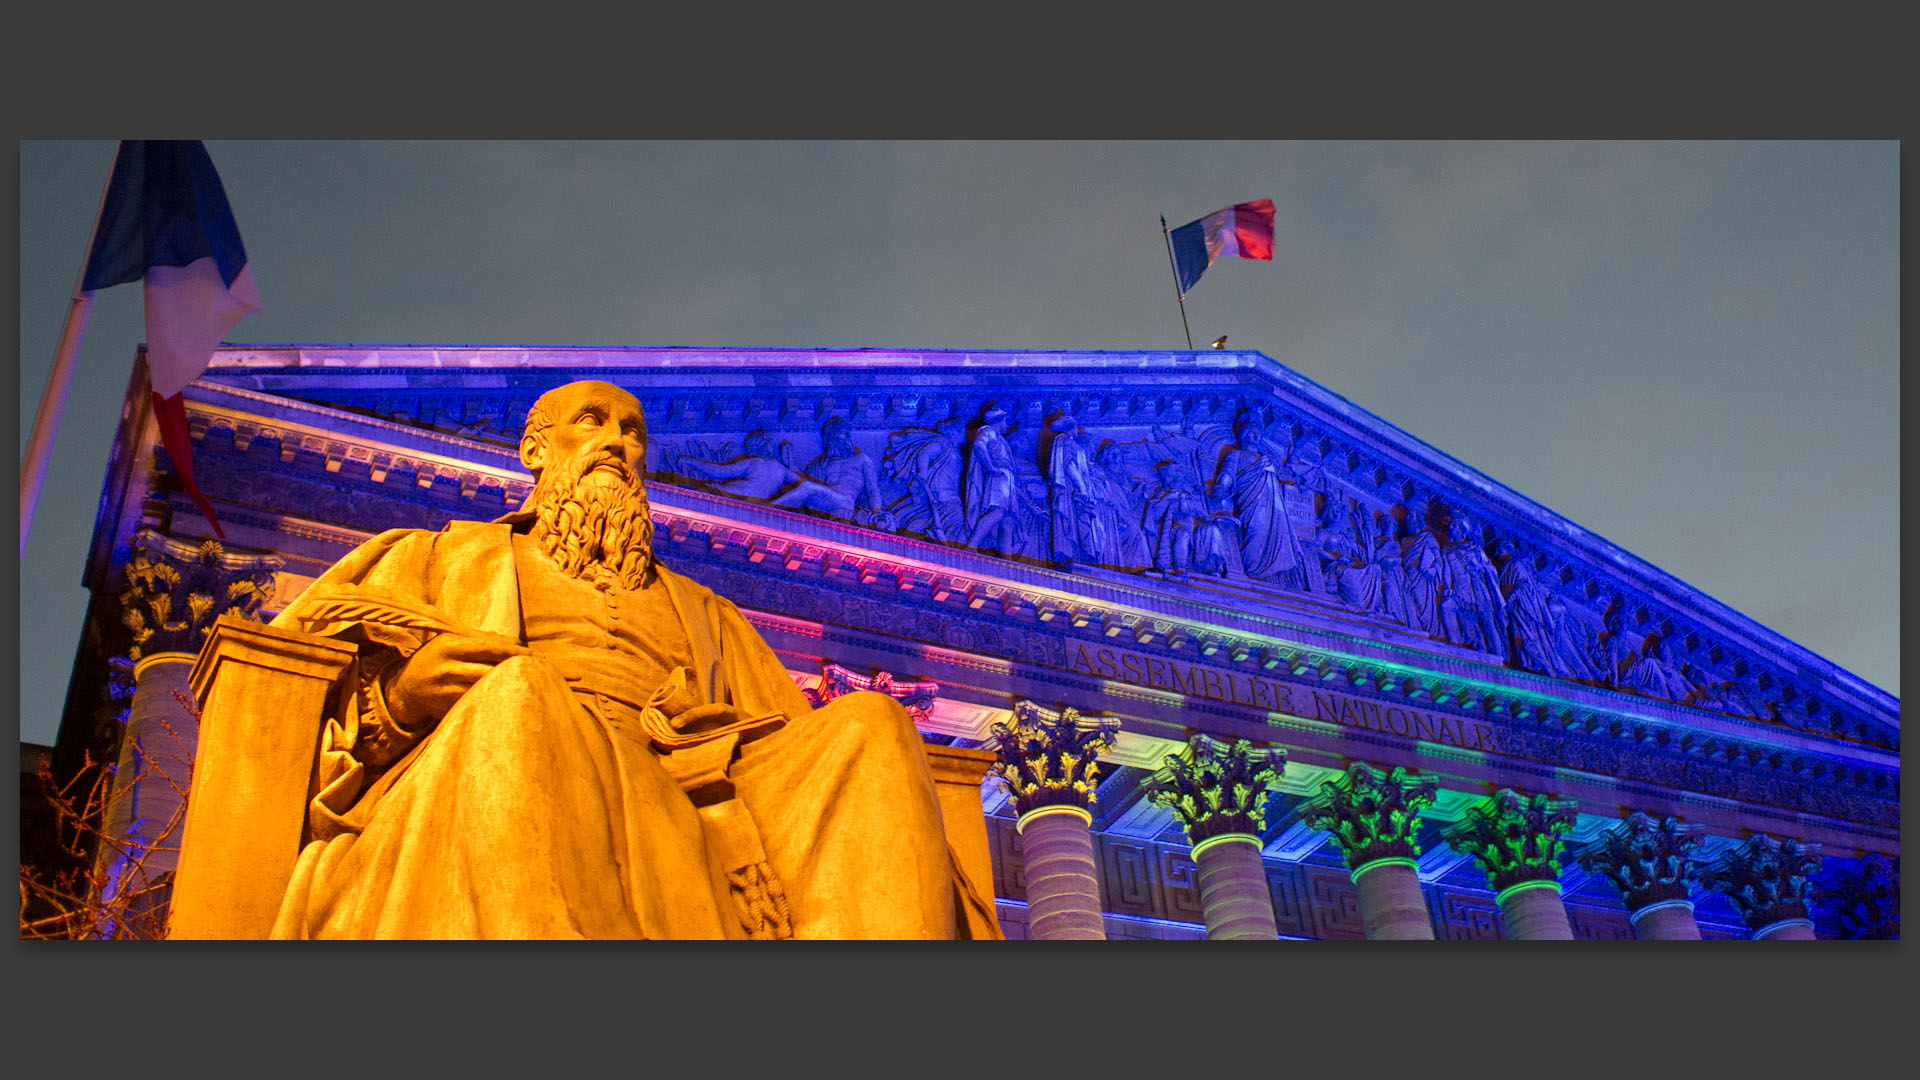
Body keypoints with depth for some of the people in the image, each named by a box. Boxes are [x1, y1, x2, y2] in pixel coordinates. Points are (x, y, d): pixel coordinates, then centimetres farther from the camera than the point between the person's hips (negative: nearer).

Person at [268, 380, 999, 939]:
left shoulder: (701, 611, 39)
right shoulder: (451, 556, 35)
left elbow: (787, 734, 25)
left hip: (691, 796, 3)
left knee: (867, 723, -24)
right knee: (524, 694, -36)